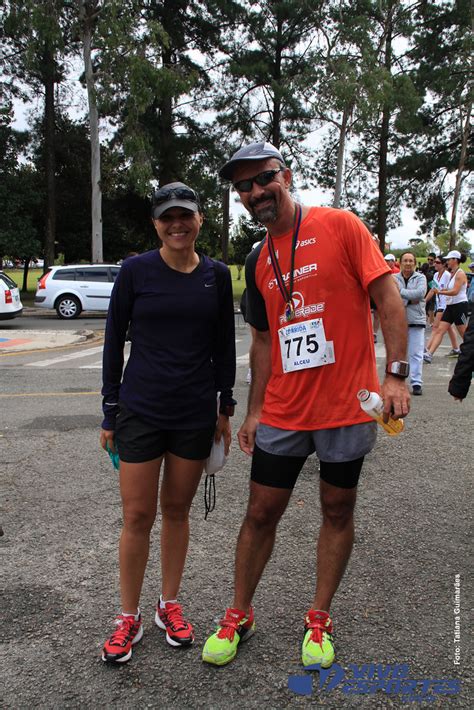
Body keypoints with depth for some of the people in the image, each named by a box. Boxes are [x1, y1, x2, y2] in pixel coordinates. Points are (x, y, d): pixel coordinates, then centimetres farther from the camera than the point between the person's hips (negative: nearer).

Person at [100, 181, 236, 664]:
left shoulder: (216, 275, 2)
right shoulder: (135, 271, -5)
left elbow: (224, 346, 8)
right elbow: (114, 340, -1)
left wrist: (225, 409, 8)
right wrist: (110, 412, -1)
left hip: (196, 413, 2)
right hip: (141, 411, -2)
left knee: (176, 510, 13)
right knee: (137, 515, 3)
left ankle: (170, 606, 31)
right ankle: (129, 618, 21)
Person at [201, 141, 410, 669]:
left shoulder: (339, 226, -5)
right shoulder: (258, 262, 9)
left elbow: (387, 298, -9)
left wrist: (395, 374, -18)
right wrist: (254, 411, 11)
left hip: (346, 407, -3)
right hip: (282, 412, 4)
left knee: (337, 512, 11)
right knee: (260, 513, 9)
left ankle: (318, 620, 31)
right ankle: (239, 615, 29)